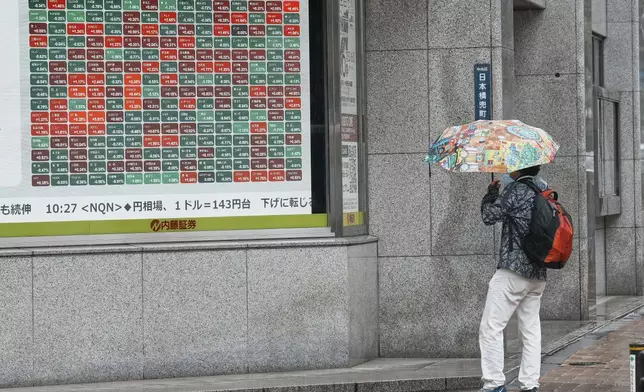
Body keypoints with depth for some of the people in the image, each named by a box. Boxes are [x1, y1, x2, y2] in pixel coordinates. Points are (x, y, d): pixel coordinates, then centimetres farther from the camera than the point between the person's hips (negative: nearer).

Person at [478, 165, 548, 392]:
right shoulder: (544, 189, 10)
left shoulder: (514, 191, -12)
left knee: (491, 328, -4)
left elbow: (489, 216, -5)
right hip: (538, 274, 8)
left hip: (512, 273, -8)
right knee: (531, 330, 10)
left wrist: (492, 191, 9)